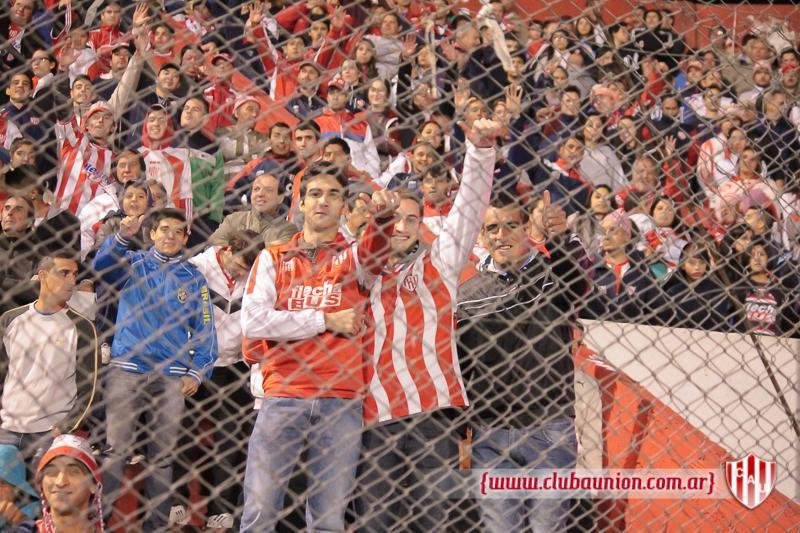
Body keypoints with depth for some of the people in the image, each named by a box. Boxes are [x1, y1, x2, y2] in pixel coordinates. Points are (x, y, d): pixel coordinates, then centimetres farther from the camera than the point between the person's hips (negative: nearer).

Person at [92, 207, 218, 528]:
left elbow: (204, 330, 9)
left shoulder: (193, 279, 11)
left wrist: (197, 372, -2)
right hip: (126, 369, -1)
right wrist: (123, 237, -27)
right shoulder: (133, 264, 8)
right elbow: (102, 266, -12)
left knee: (163, 454, 5)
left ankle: (157, 523, 10)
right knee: (116, 449, -7)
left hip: (172, 375, 1)